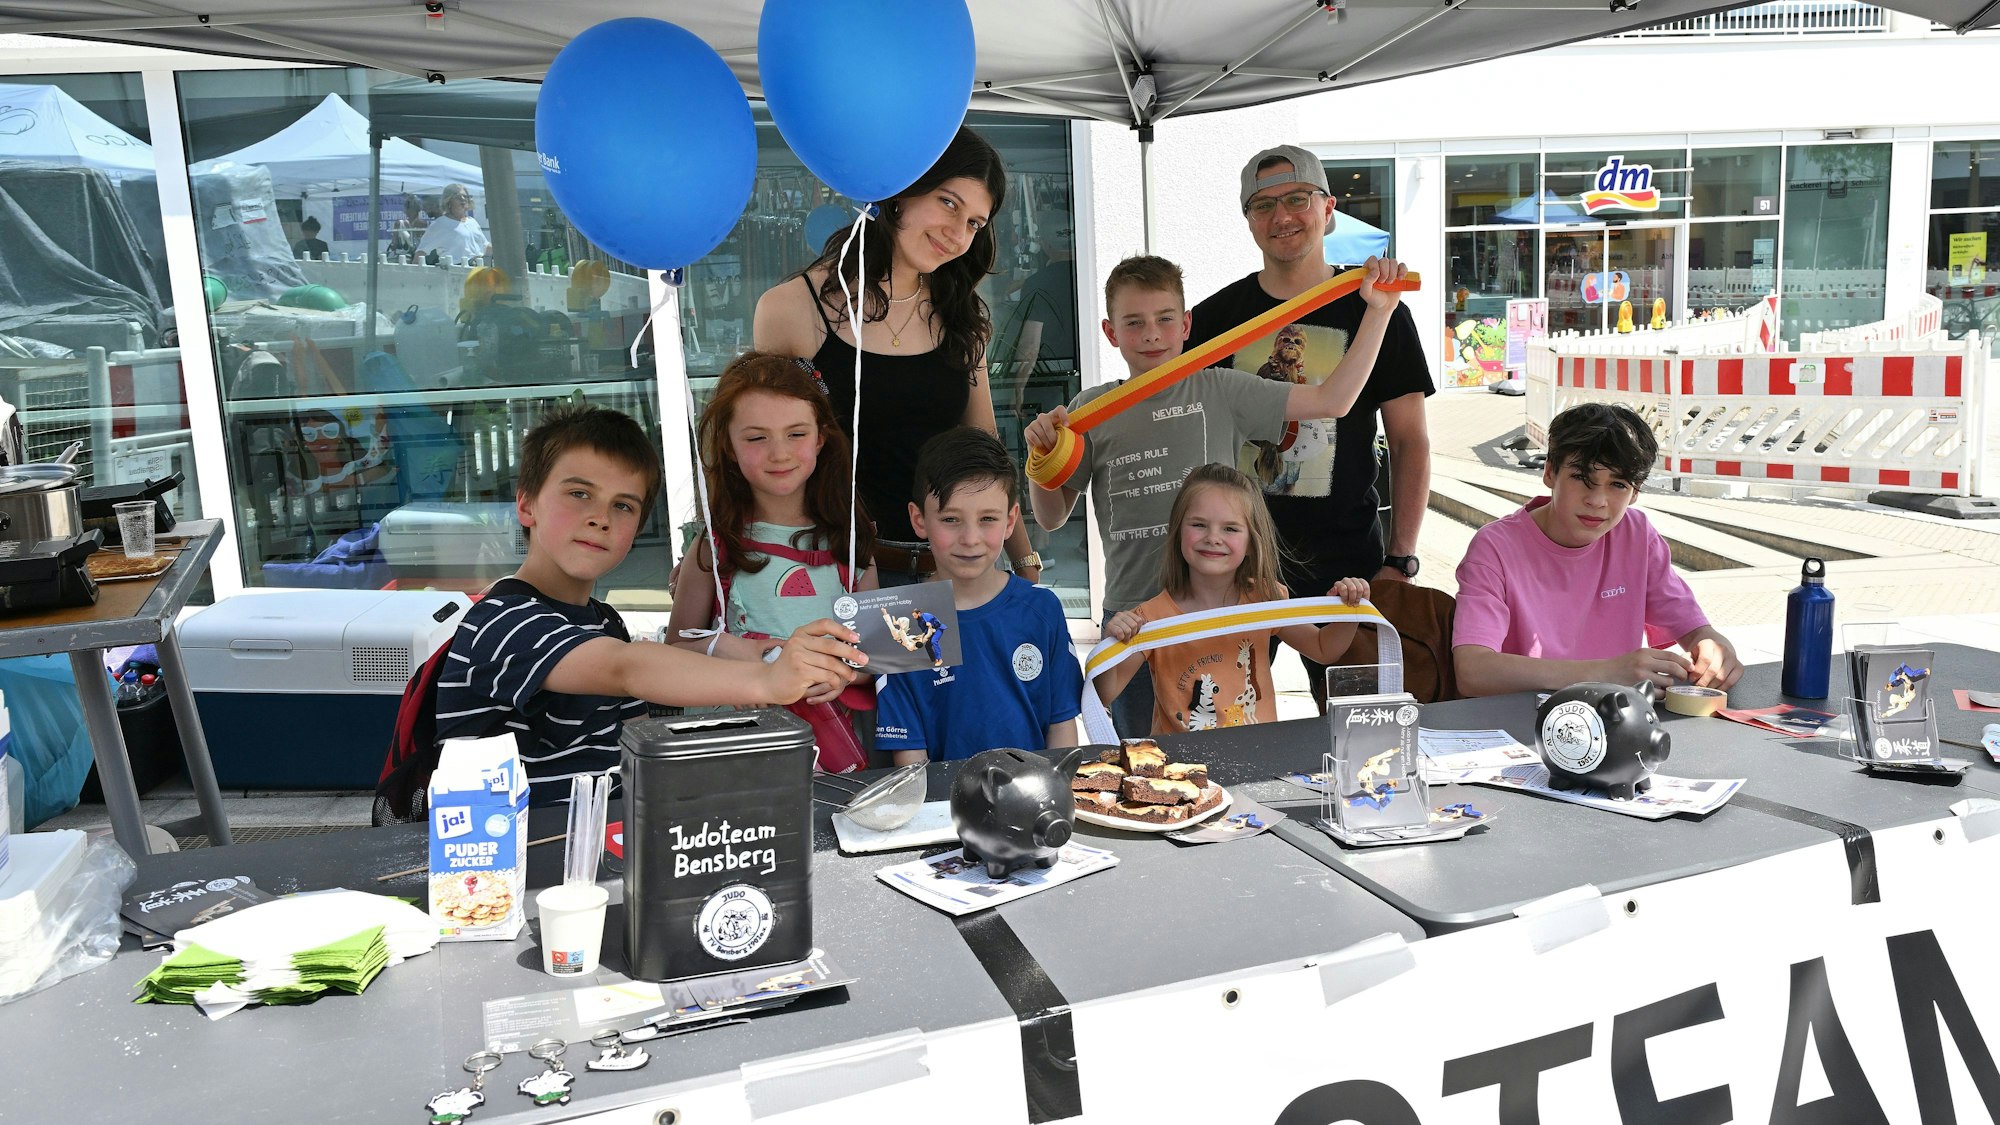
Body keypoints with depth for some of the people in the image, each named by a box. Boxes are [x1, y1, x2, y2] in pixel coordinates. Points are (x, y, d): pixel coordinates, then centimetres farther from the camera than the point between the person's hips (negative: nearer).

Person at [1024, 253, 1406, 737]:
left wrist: (1378, 312, -5)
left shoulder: (1219, 391, 1)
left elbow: (1331, 400, -2)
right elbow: (1051, 518, 8)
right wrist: (1042, 456, -10)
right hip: (1130, 611, 1)